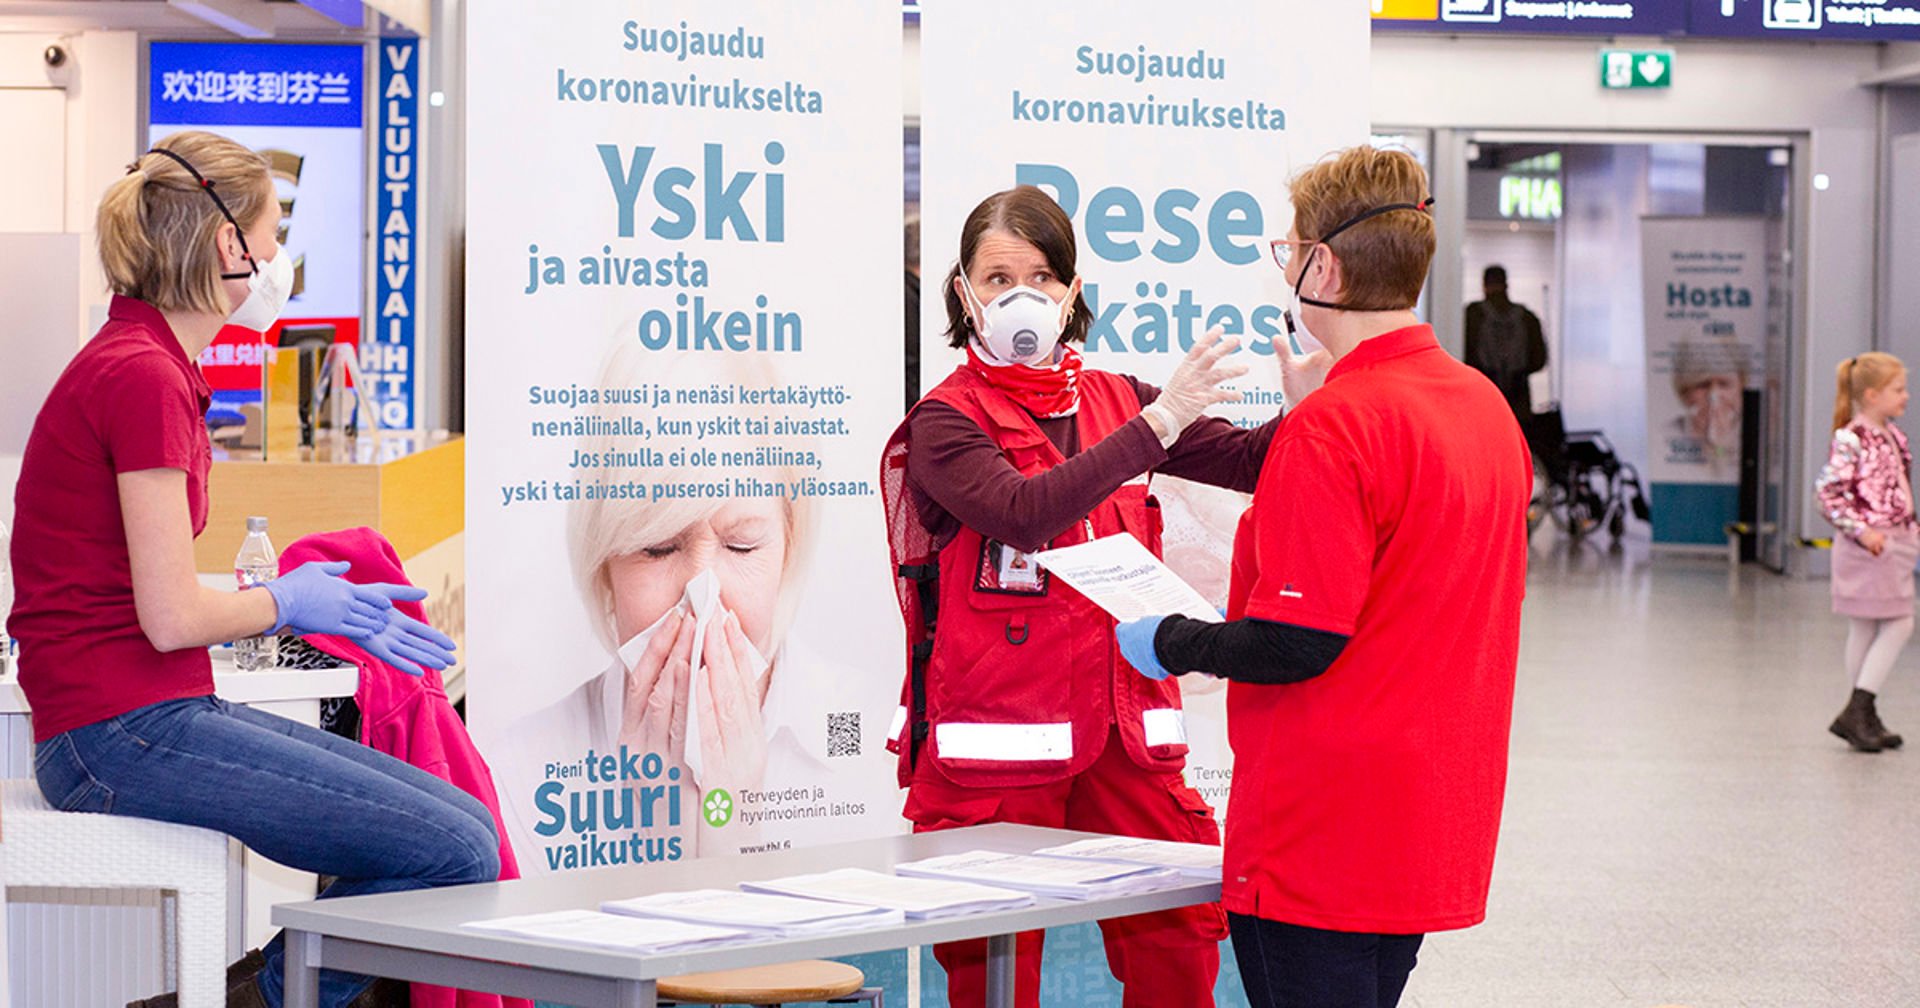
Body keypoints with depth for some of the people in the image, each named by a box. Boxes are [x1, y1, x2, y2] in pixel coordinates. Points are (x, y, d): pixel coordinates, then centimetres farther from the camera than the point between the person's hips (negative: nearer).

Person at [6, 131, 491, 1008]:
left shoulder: (146, 365, 16)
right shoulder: (143, 378, -15)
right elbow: (171, 619, -18)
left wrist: (297, 597, 16)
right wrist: (286, 603, 0)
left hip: (160, 717, 10)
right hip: (125, 733, -10)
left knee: (464, 824, 5)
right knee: (453, 855, -17)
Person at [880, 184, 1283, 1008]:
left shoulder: (1116, 402, 13)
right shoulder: (946, 421, -2)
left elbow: (1250, 459, 4)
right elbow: (1022, 513, -21)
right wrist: (1155, 424, -26)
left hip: (1123, 729, 4)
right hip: (998, 741, -4)